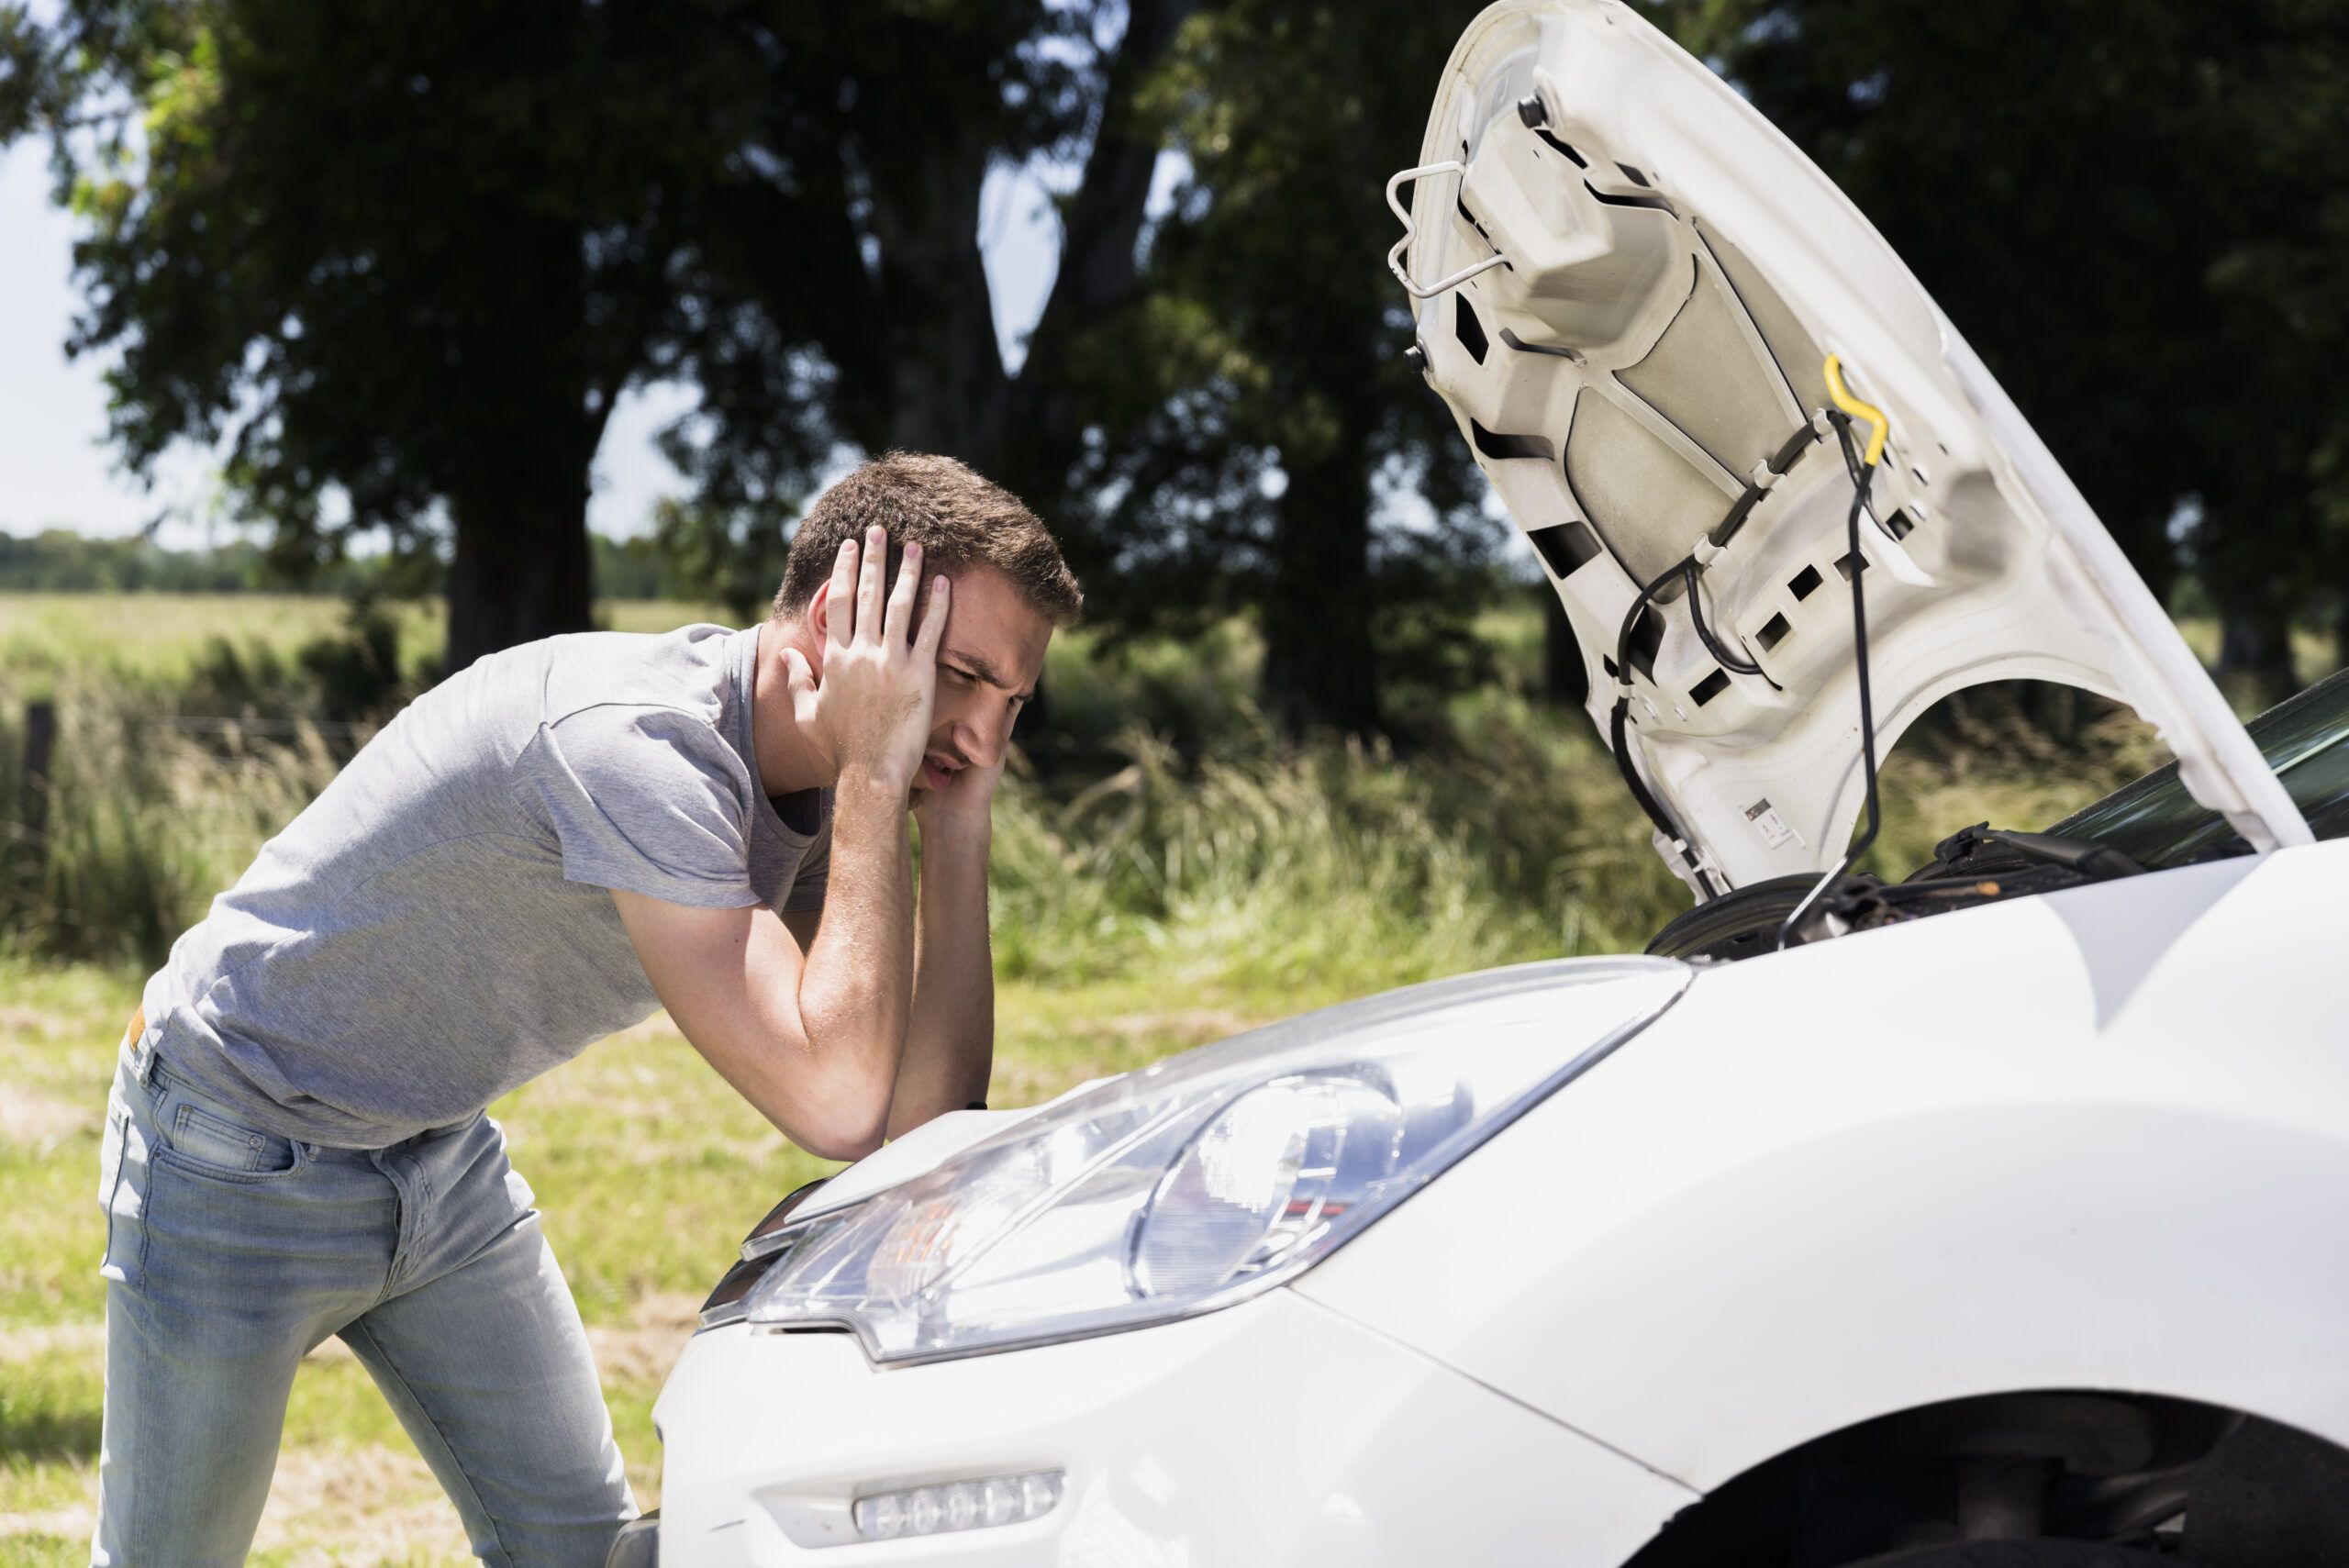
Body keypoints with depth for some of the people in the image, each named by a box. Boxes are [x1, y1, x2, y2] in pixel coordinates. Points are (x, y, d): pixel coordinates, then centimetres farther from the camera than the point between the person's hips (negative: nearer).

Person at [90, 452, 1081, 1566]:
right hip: (243, 1163, -8)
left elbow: (930, 1112, -11)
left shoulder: (801, 774, -8)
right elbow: (835, 1106, -39)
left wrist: (958, 818, -18)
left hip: (442, 1153, 8)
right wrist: (874, 775, -34)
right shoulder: (634, 741, -34)